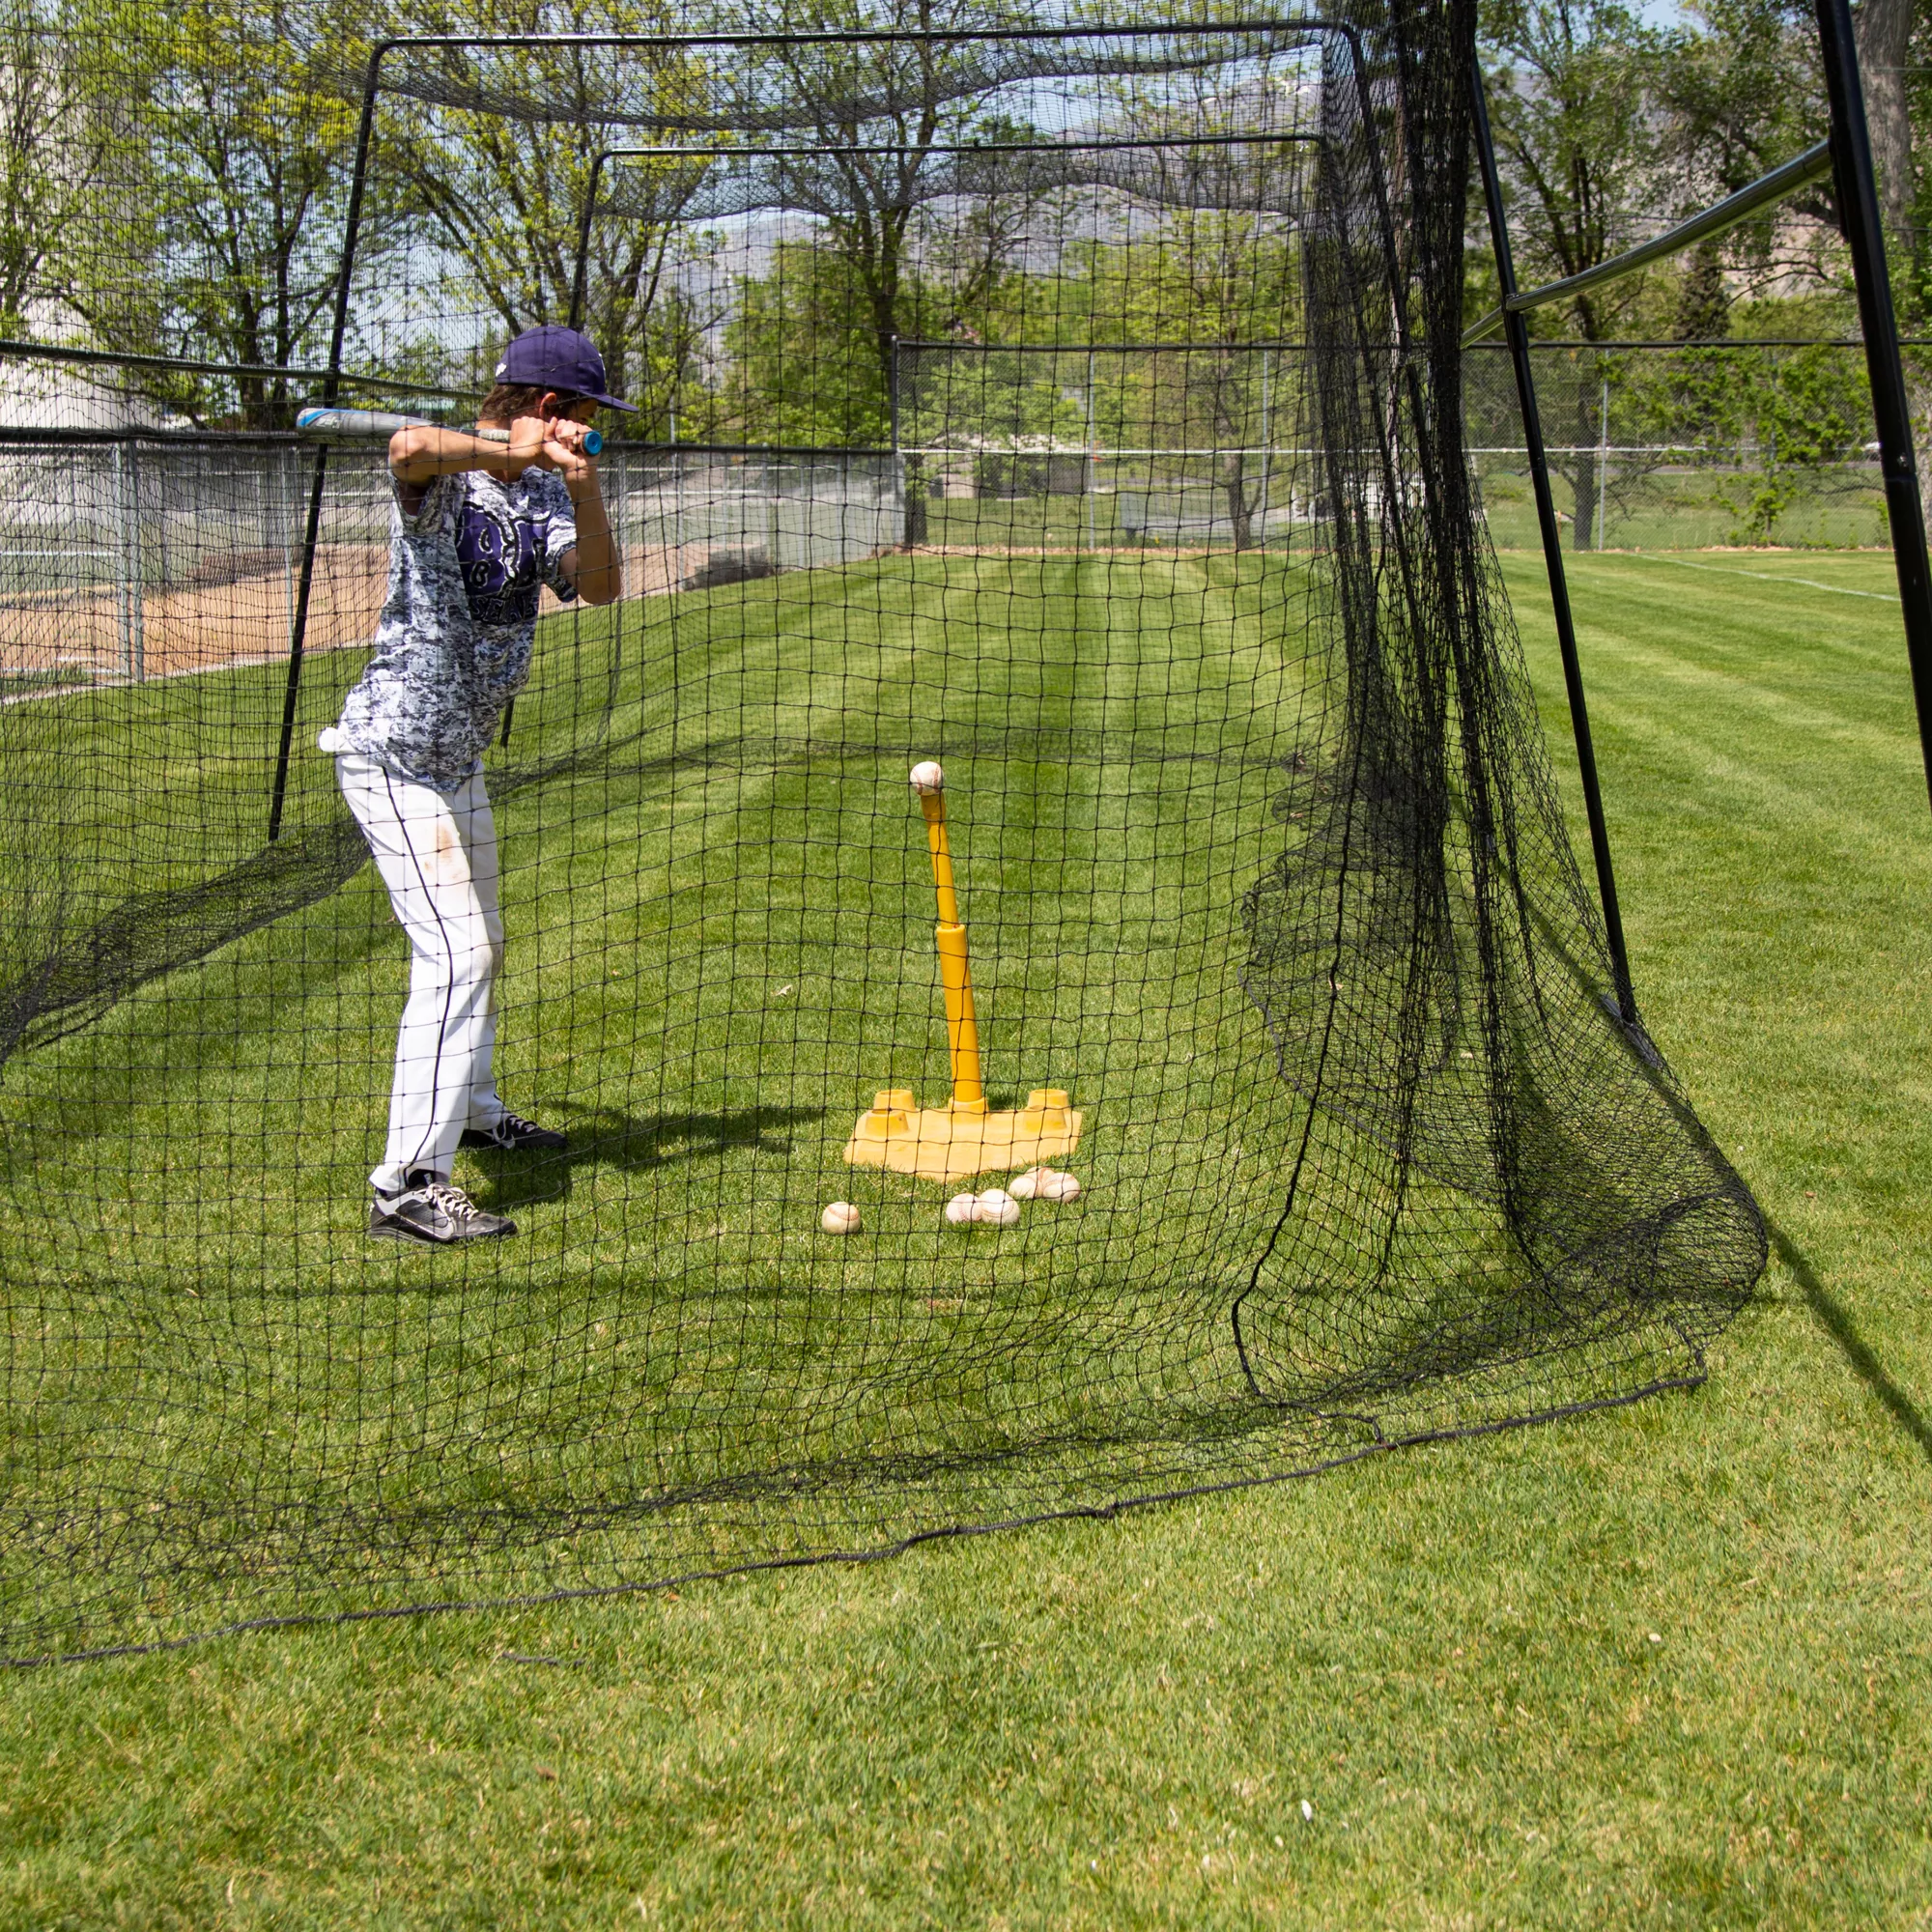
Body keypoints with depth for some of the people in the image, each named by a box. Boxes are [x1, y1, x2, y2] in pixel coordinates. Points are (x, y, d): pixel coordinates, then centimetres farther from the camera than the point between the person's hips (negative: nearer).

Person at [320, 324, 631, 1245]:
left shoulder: (542, 489, 6)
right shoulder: (444, 472, -20)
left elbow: (598, 587, -8)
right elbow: (410, 446, -45)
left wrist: (581, 483, -21)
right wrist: (521, 451, -38)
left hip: (458, 755, 10)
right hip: (395, 750, -9)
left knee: (479, 941, 24)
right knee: (454, 953, -17)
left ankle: (474, 1112, 45)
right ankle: (408, 1184, -17)